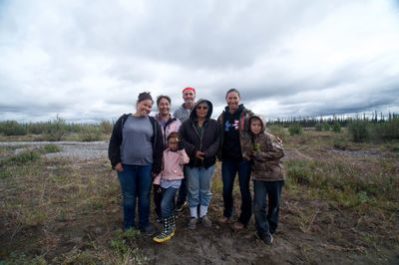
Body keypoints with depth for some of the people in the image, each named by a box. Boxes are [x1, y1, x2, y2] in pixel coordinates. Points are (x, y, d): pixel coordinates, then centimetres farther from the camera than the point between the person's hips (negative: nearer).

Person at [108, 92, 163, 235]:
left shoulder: (153, 123, 4)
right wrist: (115, 161, -5)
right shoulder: (123, 120, 3)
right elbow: (114, 142, 3)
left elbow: (158, 146, 3)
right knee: (128, 197, 11)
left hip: (146, 166, 1)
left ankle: (144, 223, 30)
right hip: (126, 166, 0)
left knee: (144, 197, 12)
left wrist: (156, 167, -1)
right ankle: (128, 225, 29)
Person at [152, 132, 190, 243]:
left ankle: (167, 230, -1)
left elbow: (186, 160, -29)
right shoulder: (165, 153, 5)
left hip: (175, 182, -5)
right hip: (164, 181, 5)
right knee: (169, 205, 17)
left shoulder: (181, 153, -6)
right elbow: (161, 167, 8)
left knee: (164, 205, -15)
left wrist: (181, 148, -20)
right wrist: (157, 181, 3)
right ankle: (172, 225, 35)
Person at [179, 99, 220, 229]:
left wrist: (207, 154, -19)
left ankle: (204, 214, 30)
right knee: (193, 190, 9)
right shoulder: (187, 124, -2)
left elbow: (217, 141, -6)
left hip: (208, 162, 1)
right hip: (192, 162, -1)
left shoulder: (214, 124, -1)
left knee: (206, 190, 13)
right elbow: (182, 139, -7)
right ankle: (193, 216, 24)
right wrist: (194, 151, -18)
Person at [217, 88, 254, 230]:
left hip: (244, 157, -3)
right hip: (228, 158, 3)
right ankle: (227, 214, 35)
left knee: (244, 189, 8)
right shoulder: (222, 117, 7)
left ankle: (243, 219, 26)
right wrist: (219, 154, 7)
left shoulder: (247, 114, -4)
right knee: (226, 189, 11)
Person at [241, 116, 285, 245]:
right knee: (259, 205, -5)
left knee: (274, 204, 13)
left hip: (274, 175, -3)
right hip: (259, 176, 3)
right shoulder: (248, 140, 6)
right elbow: (246, 156, 8)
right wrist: (247, 156, -14)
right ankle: (264, 232, 15)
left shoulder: (268, 137, -11)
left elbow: (279, 152, -20)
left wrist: (259, 155, -17)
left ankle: (271, 228, 36)